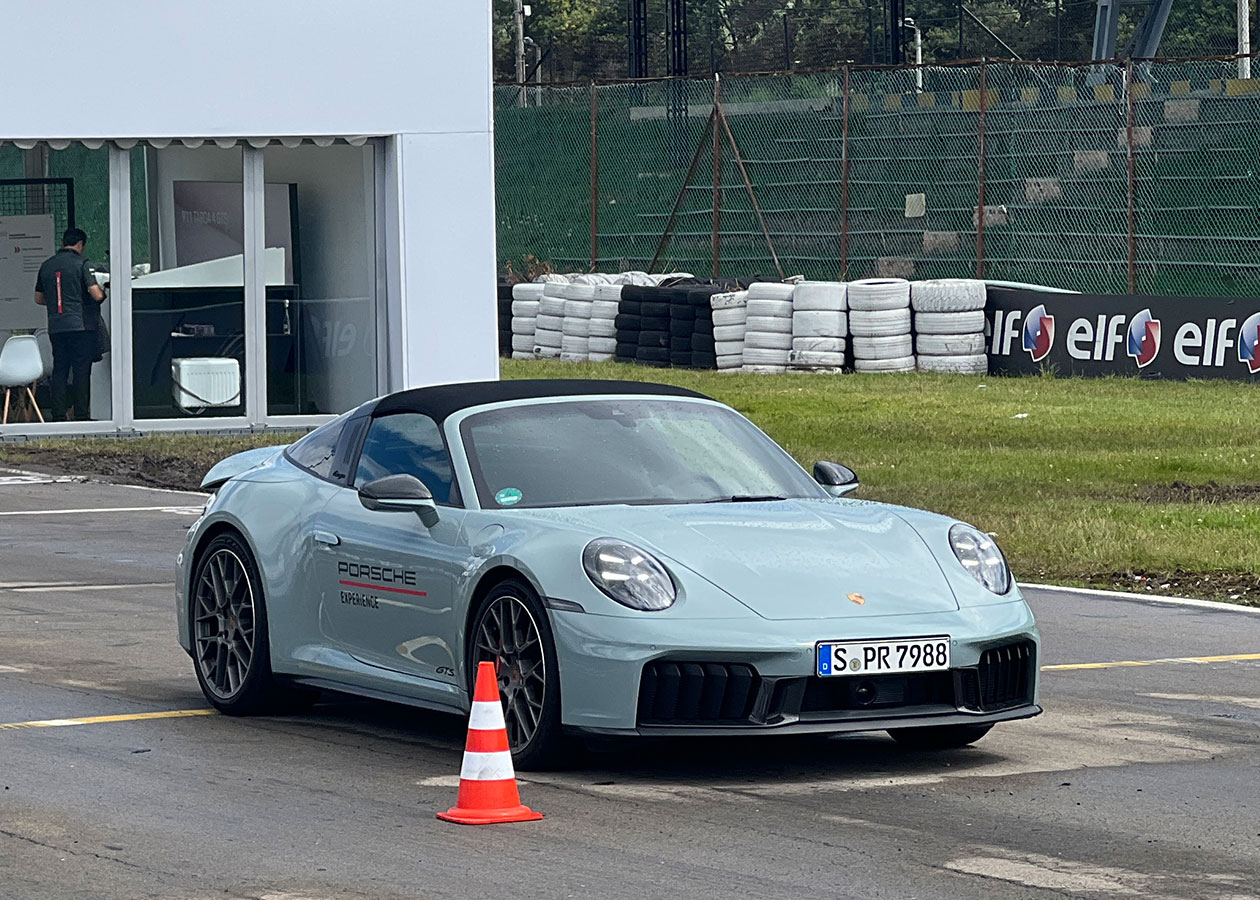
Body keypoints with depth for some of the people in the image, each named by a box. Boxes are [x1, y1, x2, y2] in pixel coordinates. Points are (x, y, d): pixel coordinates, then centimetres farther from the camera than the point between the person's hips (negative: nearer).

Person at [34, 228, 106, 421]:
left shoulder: (46, 265, 11)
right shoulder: (81, 264, -6)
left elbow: (39, 298, 18)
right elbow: (96, 295, -12)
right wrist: (103, 294, 11)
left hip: (55, 327, 5)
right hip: (80, 325, -5)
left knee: (59, 370, 8)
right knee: (81, 371, -1)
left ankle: (58, 416, 4)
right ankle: (82, 415, -3)